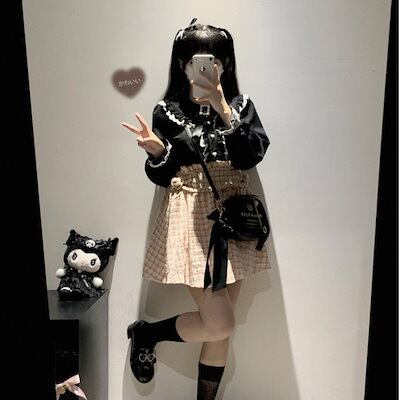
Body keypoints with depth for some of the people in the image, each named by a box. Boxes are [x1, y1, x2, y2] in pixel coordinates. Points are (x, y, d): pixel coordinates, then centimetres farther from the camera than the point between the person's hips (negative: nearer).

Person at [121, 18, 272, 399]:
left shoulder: (241, 105, 5)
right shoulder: (167, 110, 0)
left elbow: (251, 156, -11)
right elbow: (162, 178, -1)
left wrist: (223, 109, -18)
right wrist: (157, 152, -21)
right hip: (191, 217, -3)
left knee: (220, 328, 11)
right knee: (219, 324, -6)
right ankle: (145, 331, 22)